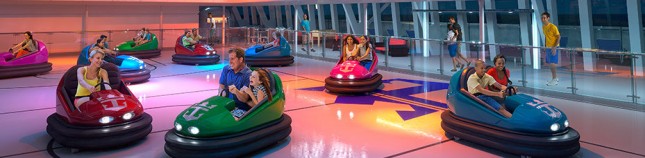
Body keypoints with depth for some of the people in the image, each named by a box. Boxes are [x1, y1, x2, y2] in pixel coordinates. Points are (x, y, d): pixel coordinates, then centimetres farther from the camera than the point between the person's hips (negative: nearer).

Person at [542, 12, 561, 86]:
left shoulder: (553, 27, -15)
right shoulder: (543, 27, 8)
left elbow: (558, 37, -14)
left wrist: (555, 47, -20)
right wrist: (545, 46, 15)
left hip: (554, 47, -7)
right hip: (548, 47, 7)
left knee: (552, 63, -10)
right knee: (549, 63, 10)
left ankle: (554, 79, 1)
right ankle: (555, 78, 21)